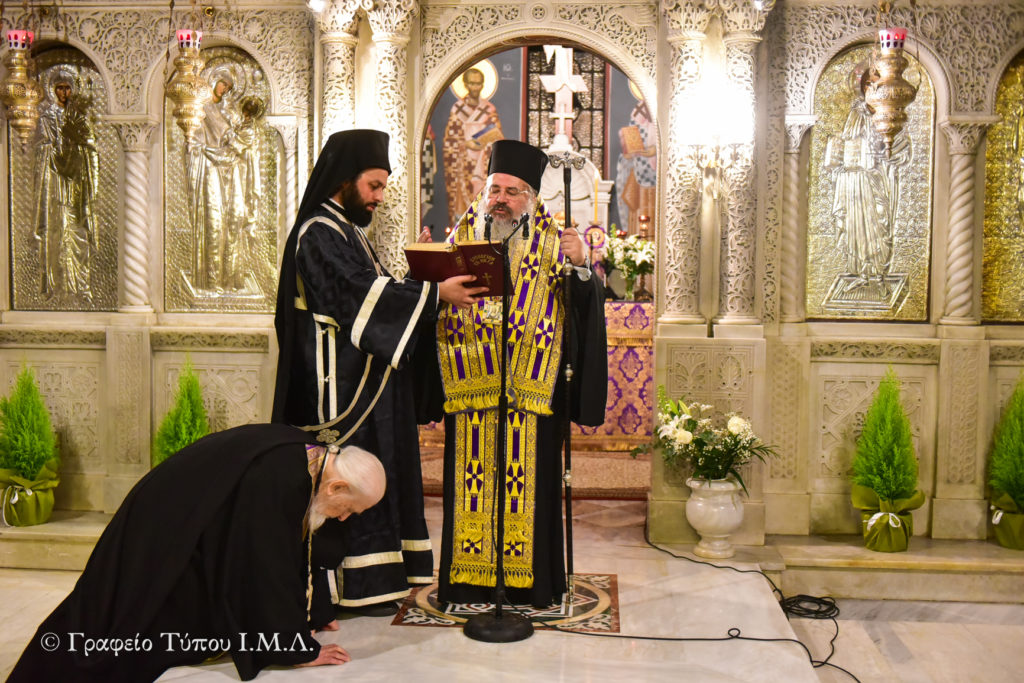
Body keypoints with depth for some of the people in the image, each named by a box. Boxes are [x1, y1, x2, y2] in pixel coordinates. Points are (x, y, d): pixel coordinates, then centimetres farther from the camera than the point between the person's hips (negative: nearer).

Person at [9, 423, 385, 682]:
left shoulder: (308, 456, -8)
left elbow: (291, 552, 4)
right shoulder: (273, 482, -36)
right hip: (162, 534, -9)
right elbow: (271, 570, -30)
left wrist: (303, 614, 9)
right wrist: (301, 651, -21)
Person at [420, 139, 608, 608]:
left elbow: (585, 308, -6)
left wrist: (580, 267, -24)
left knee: (528, 481, 2)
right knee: (470, 480, 5)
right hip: (468, 385, 2)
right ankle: (469, 578, 16)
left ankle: (529, 578, 14)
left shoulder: (552, 245, 5)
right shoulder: (459, 240, 12)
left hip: (530, 390, -2)